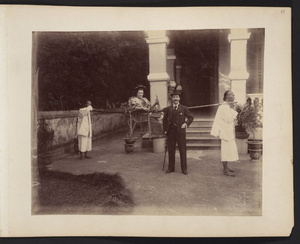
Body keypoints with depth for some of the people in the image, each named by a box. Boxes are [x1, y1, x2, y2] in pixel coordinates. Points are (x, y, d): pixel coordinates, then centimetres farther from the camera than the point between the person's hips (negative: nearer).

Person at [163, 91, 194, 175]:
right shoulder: (168, 109, 9)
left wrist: (186, 123, -11)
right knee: (171, 150, 7)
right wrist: (165, 129, 6)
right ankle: (171, 168, 19)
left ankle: (184, 169, 9)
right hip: (170, 132, 2)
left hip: (180, 131, -2)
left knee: (183, 150, 0)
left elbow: (190, 117, 7)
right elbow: (164, 119, 14)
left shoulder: (184, 108, 4)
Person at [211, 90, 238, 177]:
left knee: (228, 149, 14)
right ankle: (226, 170, -2)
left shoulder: (229, 106, 14)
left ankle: (226, 168, 23)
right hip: (225, 131, -10)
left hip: (230, 132, 10)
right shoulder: (223, 107, -15)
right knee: (226, 150, -7)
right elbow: (228, 119, -21)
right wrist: (232, 109, -15)